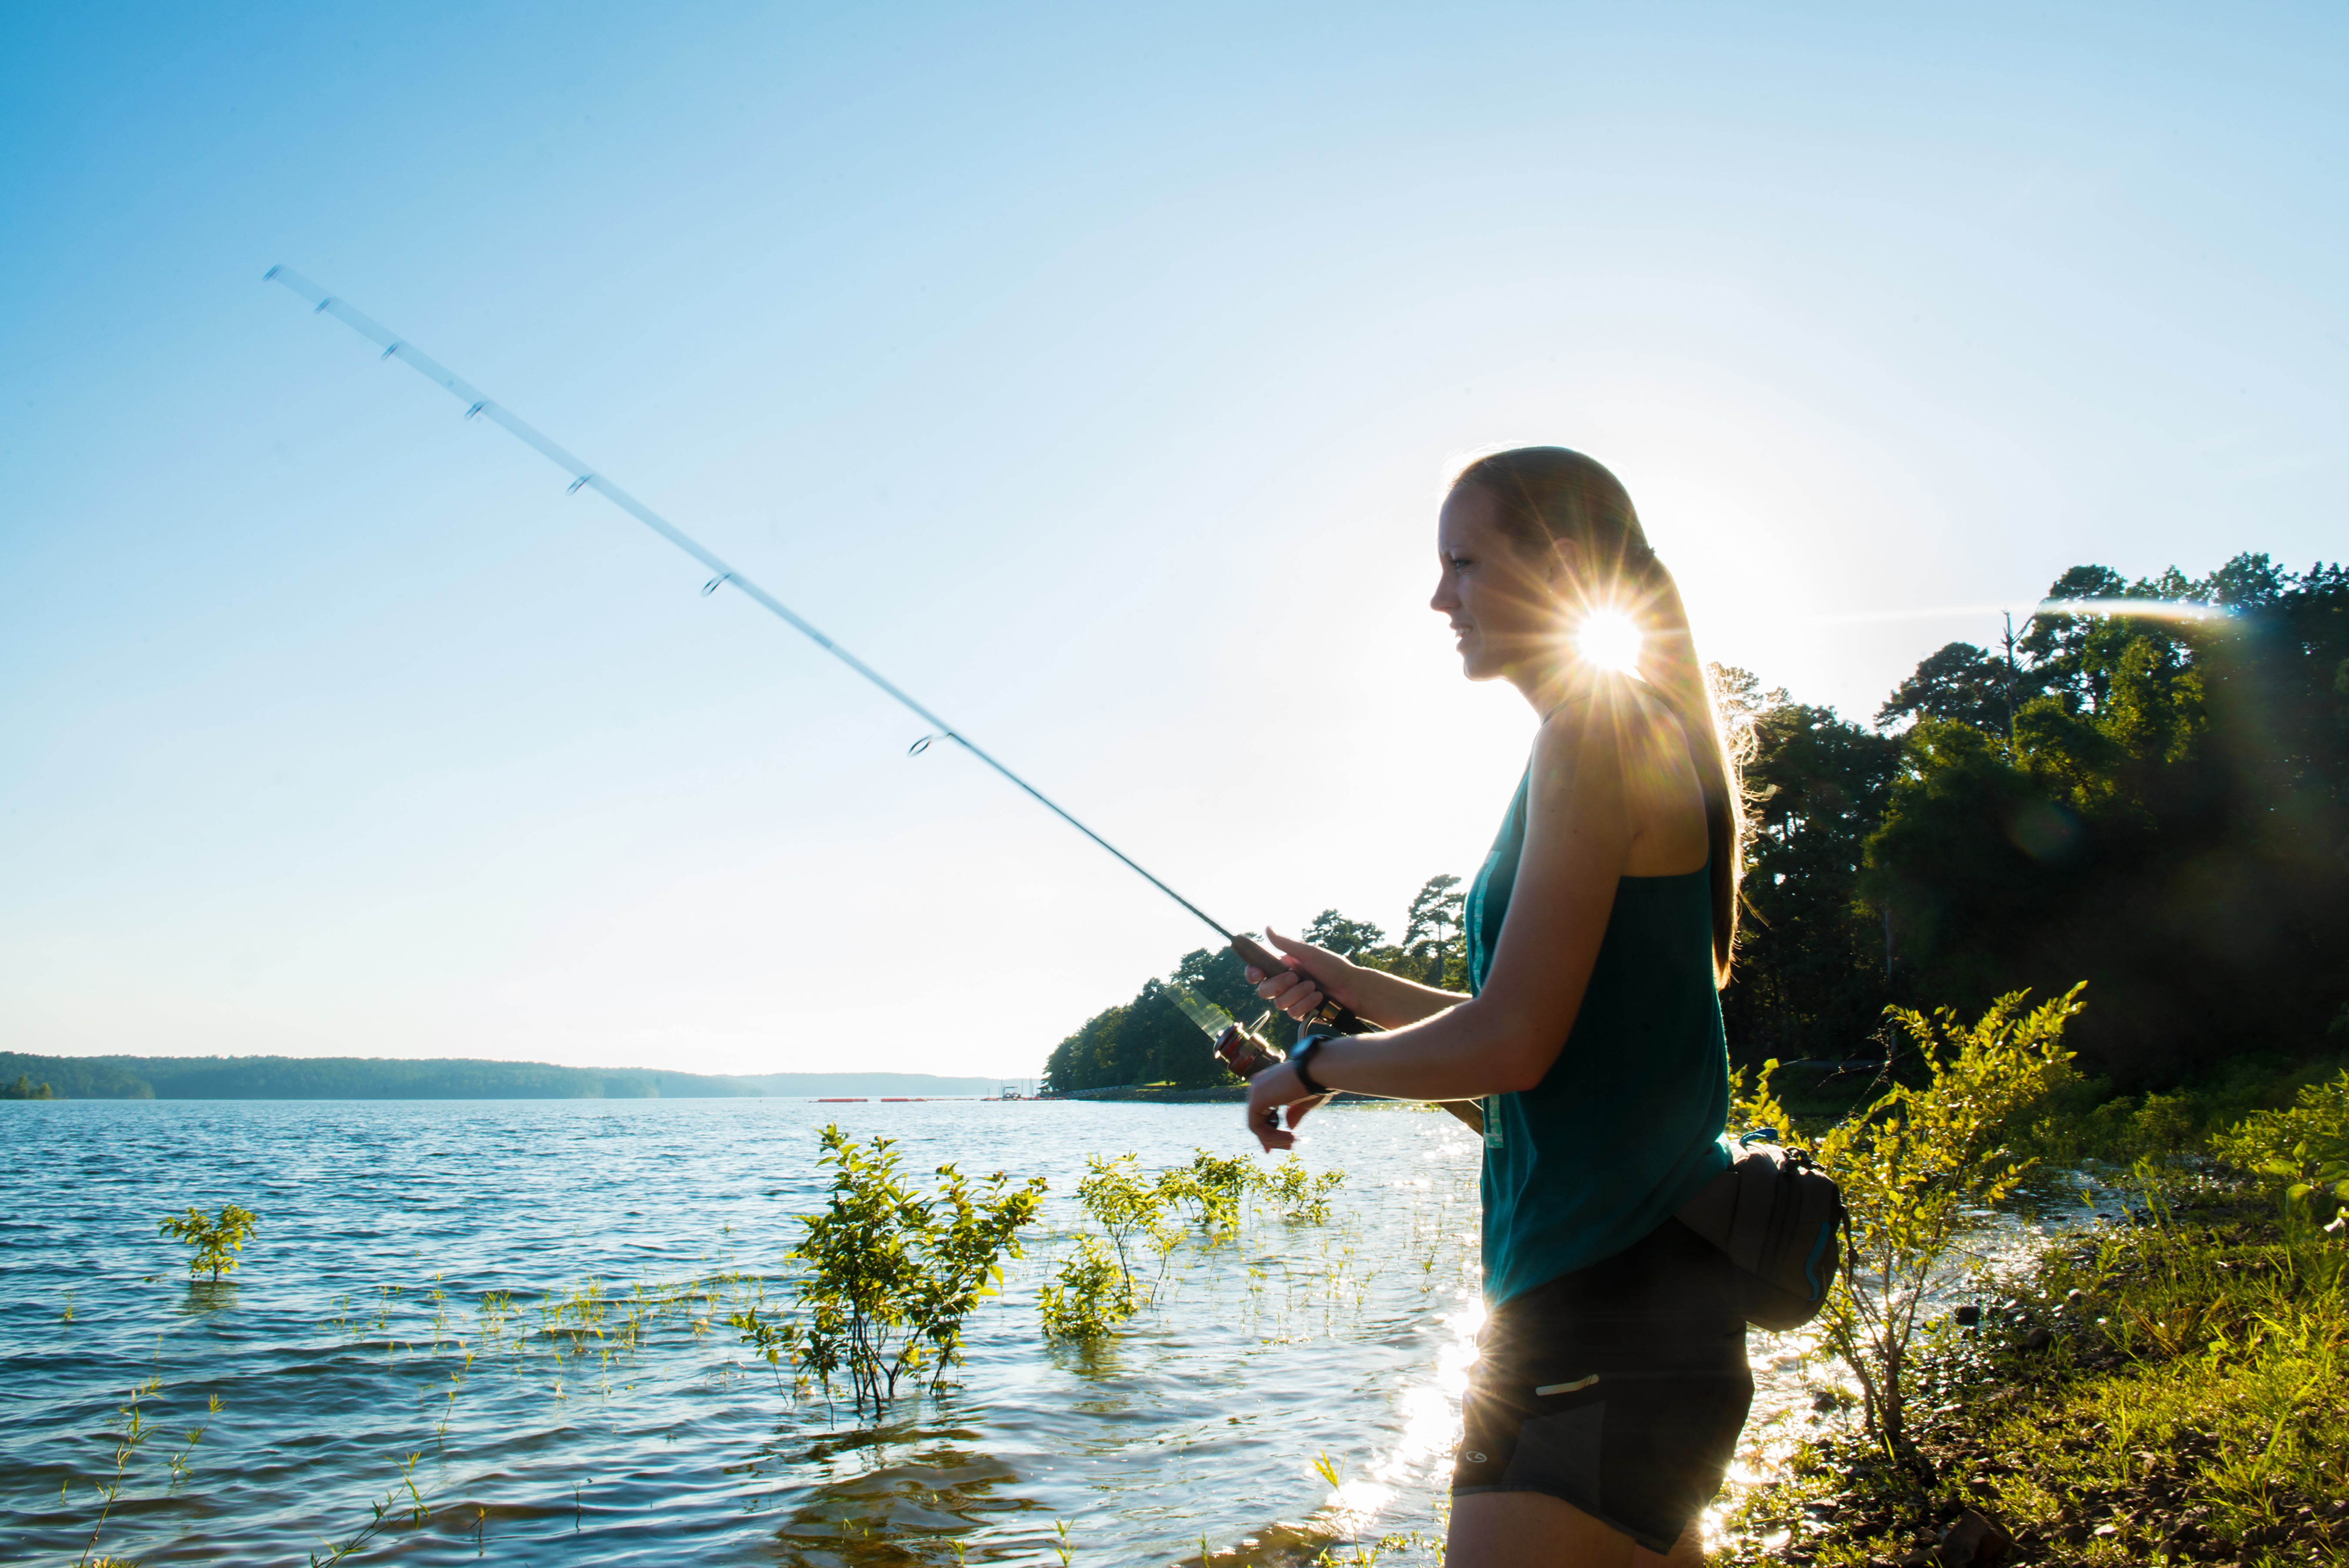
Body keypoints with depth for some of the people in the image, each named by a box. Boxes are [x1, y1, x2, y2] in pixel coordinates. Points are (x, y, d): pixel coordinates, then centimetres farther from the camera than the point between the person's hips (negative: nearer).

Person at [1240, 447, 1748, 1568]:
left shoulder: (1598, 738, -13)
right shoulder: (1639, 744, 17)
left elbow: (1512, 1045, -19)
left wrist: (1314, 1069, -4)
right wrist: (1360, 992, 22)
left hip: (1607, 1314, -11)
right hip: (1635, 1295, 11)